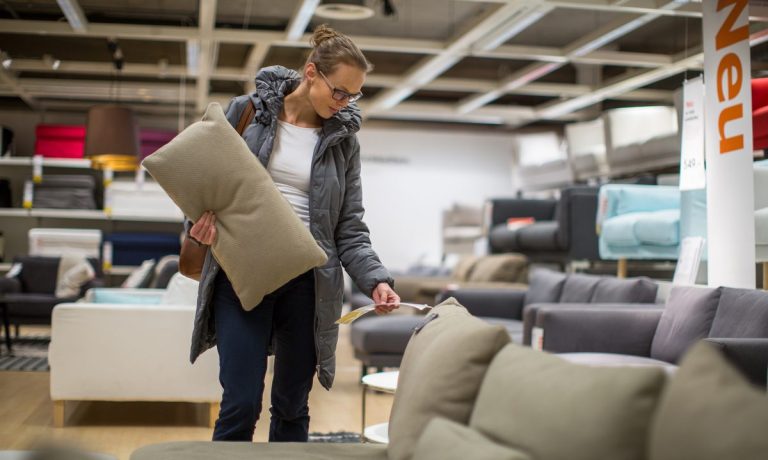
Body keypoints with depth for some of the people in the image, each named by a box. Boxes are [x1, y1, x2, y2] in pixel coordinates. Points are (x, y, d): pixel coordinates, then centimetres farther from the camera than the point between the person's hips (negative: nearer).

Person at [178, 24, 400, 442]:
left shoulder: (343, 140, 7)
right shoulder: (247, 111, 2)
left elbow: (350, 230, 5)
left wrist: (376, 280, -11)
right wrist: (200, 223, -12)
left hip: (306, 282, 2)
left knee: (292, 408, 10)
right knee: (241, 404, -8)